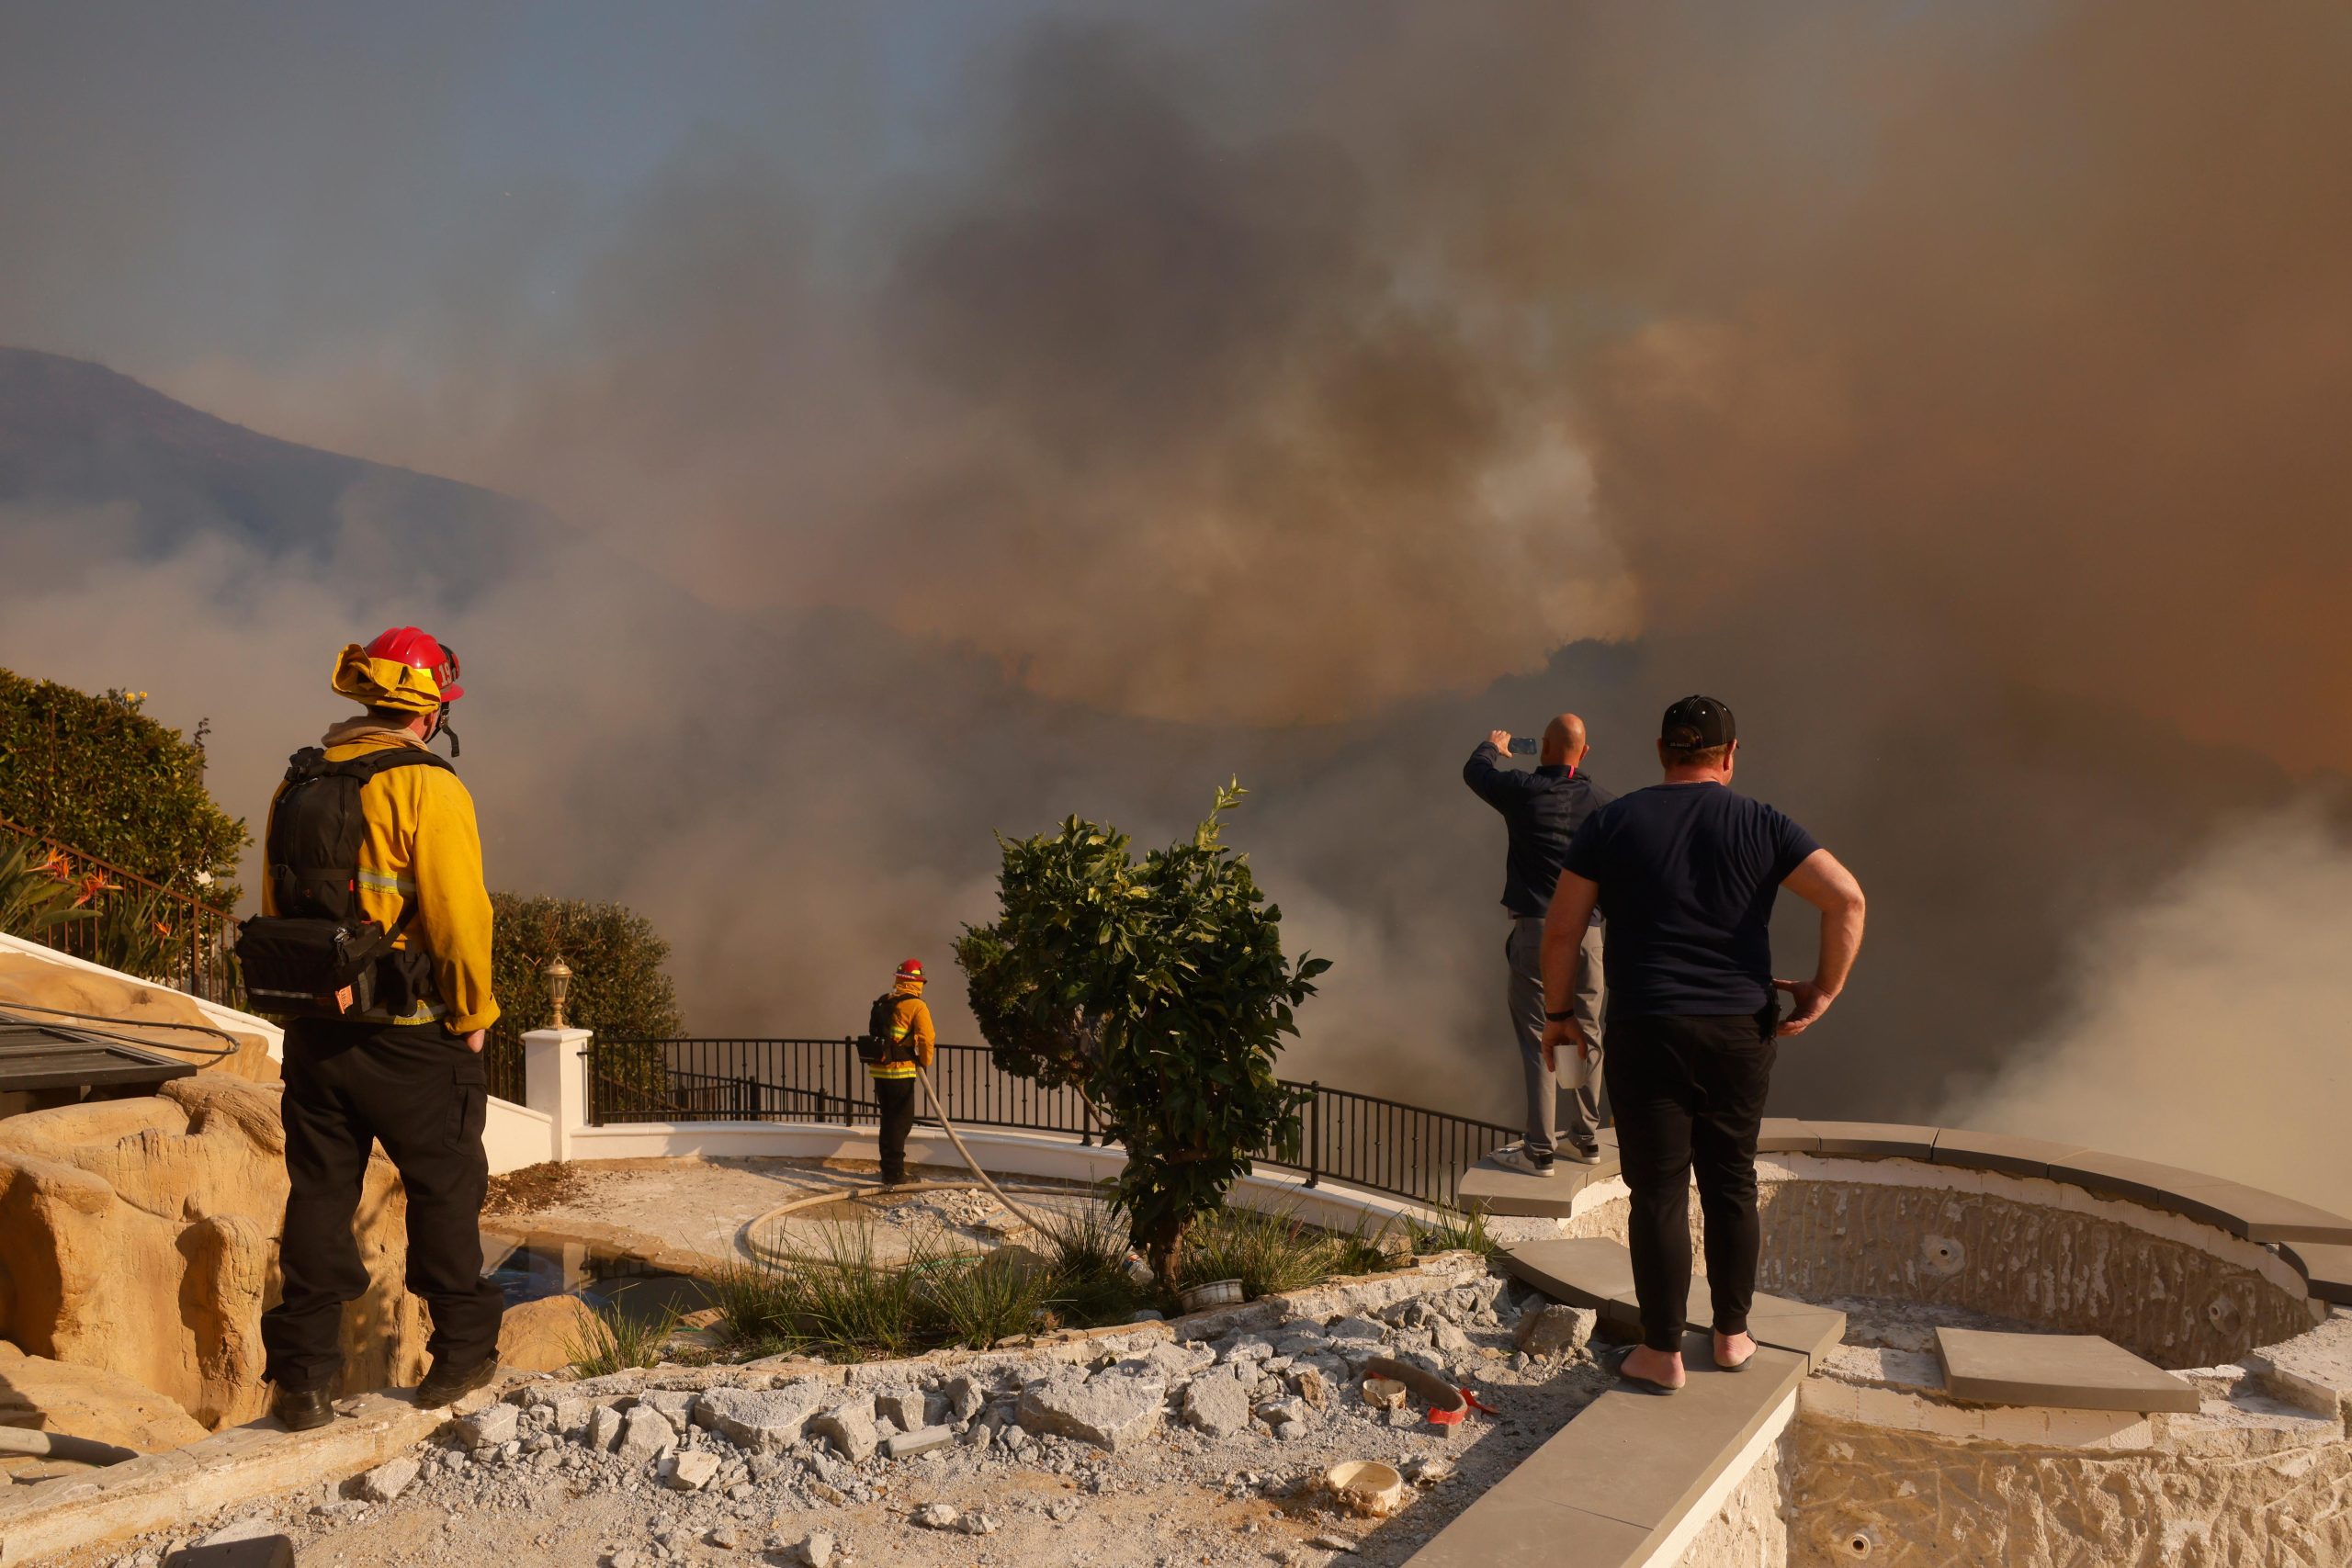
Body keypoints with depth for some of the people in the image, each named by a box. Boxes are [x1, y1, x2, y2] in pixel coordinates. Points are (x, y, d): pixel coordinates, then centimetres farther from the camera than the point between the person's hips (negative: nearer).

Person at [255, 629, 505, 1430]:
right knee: (444, 1187, 9)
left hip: (312, 1030, 6)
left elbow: (276, 909, 14)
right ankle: (461, 1353, 19)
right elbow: (458, 914, -17)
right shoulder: (425, 785, -13)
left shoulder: (297, 784, 9)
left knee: (318, 1193, 11)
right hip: (408, 1034, -6)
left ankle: (303, 1377, 12)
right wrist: (473, 1014, -5)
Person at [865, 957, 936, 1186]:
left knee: (889, 1119, 18)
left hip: (878, 1070, 7)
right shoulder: (916, 1006, -10)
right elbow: (927, 1039, -16)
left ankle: (889, 1169, 26)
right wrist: (925, 1064, -1)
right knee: (901, 1121, 2)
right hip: (900, 1071, -7)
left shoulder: (882, 1002, 11)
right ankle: (894, 1174, 2)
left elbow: (875, 1033, 15)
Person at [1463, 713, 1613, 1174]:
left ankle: (1539, 1150, -2)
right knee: (1586, 1035, 14)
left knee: (1537, 1038, -2)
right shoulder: (1602, 802, 3)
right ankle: (1585, 1138, 24)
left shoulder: (1524, 790, -4)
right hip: (1587, 931, 4)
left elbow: (1474, 771, 15)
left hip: (1536, 928, -3)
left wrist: (1493, 747, 35)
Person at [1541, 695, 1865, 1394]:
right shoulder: (1760, 825, 1)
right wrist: (1824, 990, 0)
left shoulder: (1612, 824, 0)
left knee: (1658, 1191, 4)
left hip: (1647, 1031, -1)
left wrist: (1559, 1013, 9)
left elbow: (1562, 929, -2)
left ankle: (1661, 1353, 10)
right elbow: (1846, 898, -10)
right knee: (1732, 1183, 16)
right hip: (1740, 1032, 2)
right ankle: (1732, 1334, 26)